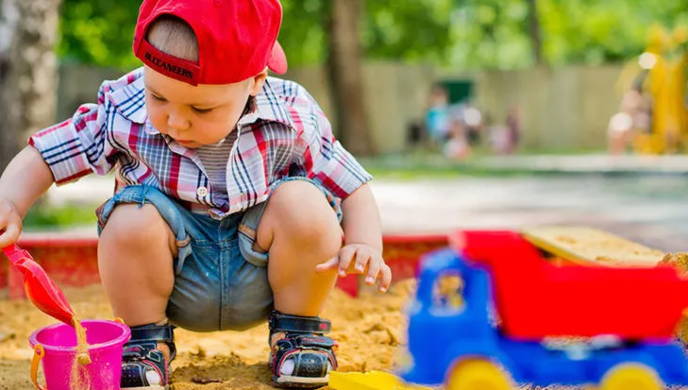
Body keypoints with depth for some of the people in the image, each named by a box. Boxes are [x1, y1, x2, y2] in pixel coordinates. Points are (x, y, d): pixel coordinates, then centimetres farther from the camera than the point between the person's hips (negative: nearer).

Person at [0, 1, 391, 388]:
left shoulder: (292, 119, -16)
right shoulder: (123, 115, -15)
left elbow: (351, 186, -8)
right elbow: (45, 154, -6)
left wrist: (366, 247, -27)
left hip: (263, 282, 0)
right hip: (174, 285, 0)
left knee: (304, 203, -27)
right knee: (132, 217, -30)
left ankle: (299, 332, -2)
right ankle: (146, 340, -4)